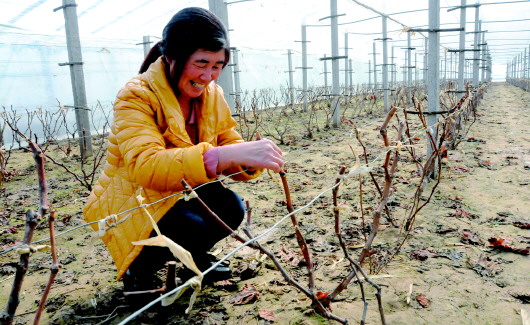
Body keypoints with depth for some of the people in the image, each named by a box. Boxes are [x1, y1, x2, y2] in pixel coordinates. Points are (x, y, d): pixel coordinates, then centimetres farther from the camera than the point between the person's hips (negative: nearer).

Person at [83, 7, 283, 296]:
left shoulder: (212, 95, -4)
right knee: (192, 225, -31)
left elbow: (230, 147, -5)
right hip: (129, 206, -5)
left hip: (177, 197, 6)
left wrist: (249, 160, -31)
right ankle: (138, 267, 1)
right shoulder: (136, 96, -24)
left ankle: (195, 256, 11)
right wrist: (228, 154, -52)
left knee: (230, 207, -21)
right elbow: (145, 166, -40)